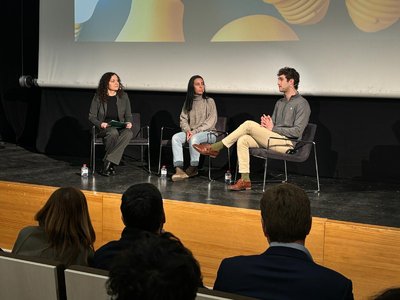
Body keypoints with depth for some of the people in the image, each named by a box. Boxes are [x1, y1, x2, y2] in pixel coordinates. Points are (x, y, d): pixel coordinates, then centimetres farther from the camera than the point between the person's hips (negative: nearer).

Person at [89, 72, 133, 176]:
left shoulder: (123, 96, 8)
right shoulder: (98, 97, 1)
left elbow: (128, 115, 14)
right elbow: (92, 116, 3)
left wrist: (129, 122, -8)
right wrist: (100, 124, -16)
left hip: (120, 127, 2)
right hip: (104, 128, -2)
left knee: (128, 133, -34)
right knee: (113, 132, -39)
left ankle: (108, 163, -34)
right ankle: (111, 164, -26)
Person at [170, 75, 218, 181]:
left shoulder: (209, 102, 0)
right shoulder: (188, 102, 13)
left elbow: (211, 121, -8)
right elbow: (183, 119, 10)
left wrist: (195, 131, -17)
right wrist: (187, 130, -12)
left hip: (207, 133, -4)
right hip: (190, 132, 4)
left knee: (194, 138, -37)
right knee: (175, 137, -25)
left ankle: (193, 168, -20)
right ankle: (179, 169, -36)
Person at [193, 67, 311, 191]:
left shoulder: (302, 104, -3)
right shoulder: (280, 102, 23)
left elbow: (297, 131, -12)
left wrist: (273, 128, -12)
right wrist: (265, 126, -2)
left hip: (288, 143, -8)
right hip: (273, 140, 8)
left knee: (249, 124, -19)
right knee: (243, 140, -17)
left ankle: (215, 148, -10)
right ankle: (245, 180, -20)